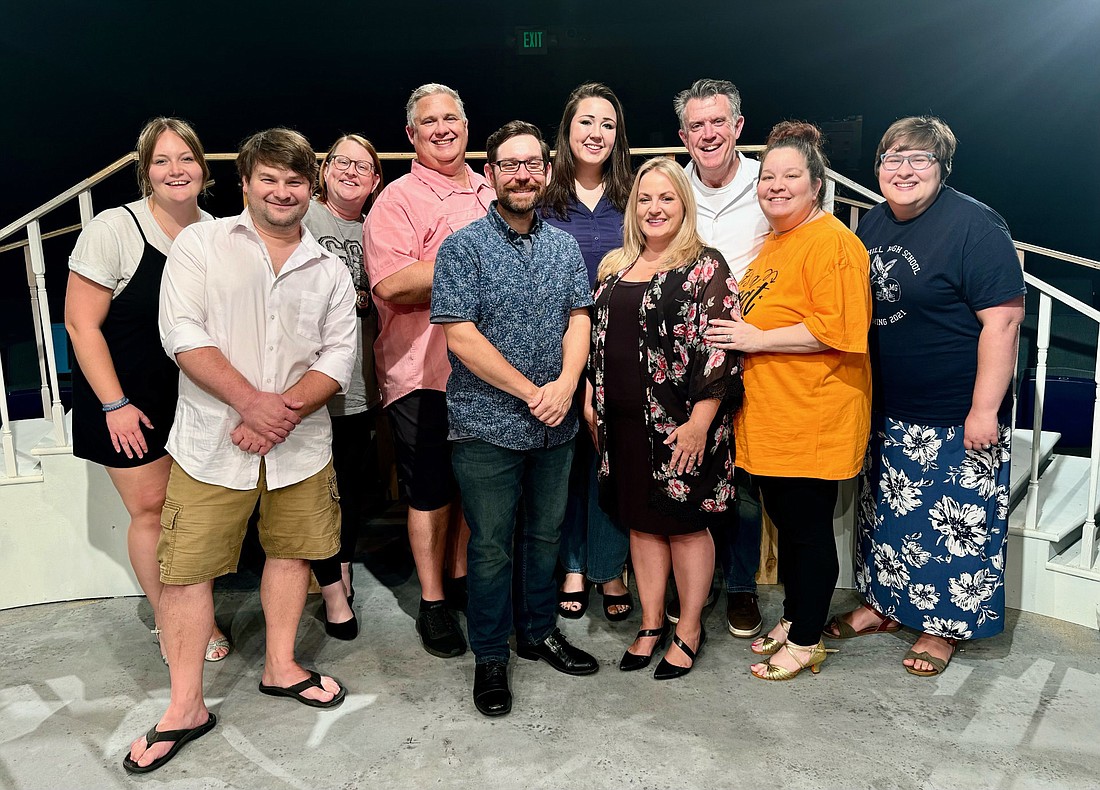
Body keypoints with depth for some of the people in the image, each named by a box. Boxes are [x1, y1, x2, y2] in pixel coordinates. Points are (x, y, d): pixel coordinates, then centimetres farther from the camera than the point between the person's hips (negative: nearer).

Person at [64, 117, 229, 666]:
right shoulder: (113, 230, -13)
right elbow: (81, 324, -12)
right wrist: (115, 405, -15)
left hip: (195, 395, 4)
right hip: (129, 401, -4)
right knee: (151, 509, 3)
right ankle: (168, 623, 21)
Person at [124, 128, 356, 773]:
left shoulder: (329, 269, 8)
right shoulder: (202, 243, 1)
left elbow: (340, 353, 0)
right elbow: (183, 332, -10)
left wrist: (285, 411, -14)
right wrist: (251, 401, -18)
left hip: (300, 443, 3)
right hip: (213, 441, -2)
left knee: (292, 549, 14)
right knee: (188, 566, 1)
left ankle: (281, 666, 34)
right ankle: (187, 708, 16)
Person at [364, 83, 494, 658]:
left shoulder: (490, 192, 15)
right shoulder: (399, 200, -6)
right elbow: (392, 286, -21)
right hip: (424, 372, -6)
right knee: (431, 490, 6)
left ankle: (462, 578, 35)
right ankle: (432, 603, 22)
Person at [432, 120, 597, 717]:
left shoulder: (565, 246, 9)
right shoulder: (463, 247, -7)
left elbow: (579, 318, 4)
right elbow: (460, 336, -14)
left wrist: (565, 384, -15)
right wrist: (532, 392, -15)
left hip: (555, 424, 5)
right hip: (488, 427, -4)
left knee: (546, 534, 17)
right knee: (491, 546, 6)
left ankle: (538, 632, 37)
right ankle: (490, 656, 24)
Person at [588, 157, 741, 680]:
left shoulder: (705, 267, -7)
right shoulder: (615, 266, 12)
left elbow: (718, 348, -13)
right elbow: (597, 338, 17)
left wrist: (700, 422, -18)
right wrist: (591, 400, 13)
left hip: (679, 424, -5)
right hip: (623, 421, 6)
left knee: (685, 523, 6)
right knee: (641, 520, 14)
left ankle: (689, 630, 23)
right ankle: (651, 624, 28)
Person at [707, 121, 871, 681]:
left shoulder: (831, 242, -14)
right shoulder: (775, 241, 17)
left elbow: (837, 330, -23)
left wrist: (757, 338, -19)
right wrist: (736, 324, 13)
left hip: (813, 418, -9)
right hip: (769, 415, 9)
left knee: (807, 527, 3)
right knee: (785, 520, 18)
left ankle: (806, 642, 19)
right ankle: (793, 619, 34)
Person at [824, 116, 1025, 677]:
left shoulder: (975, 227, -14)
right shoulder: (874, 225, 8)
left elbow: (1003, 319, -18)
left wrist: (984, 409, -20)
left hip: (957, 417, -7)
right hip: (888, 410, 7)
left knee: (957, 520, 5)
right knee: (887, 510, 17)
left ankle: (944, 625, 23)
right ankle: (885, 603, 35)